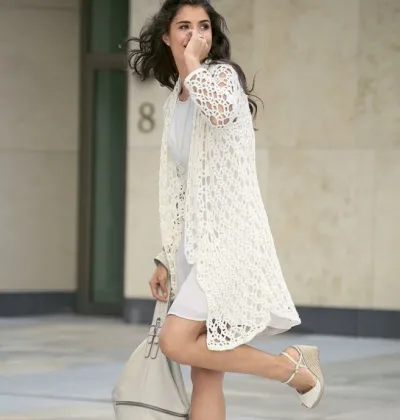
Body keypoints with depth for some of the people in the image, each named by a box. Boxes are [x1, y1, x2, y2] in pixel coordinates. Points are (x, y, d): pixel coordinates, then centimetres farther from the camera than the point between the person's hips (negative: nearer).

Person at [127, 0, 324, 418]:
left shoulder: (222, 74, -6)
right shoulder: (176, 98, 16)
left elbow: (221, 111, -34)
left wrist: (192, 65, -18)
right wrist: (167, 259, 19)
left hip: (228, 236, -8)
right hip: (196, 241, 8)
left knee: (176, 342, -18)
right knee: (204, 372, 3)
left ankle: (292, 366, -3)